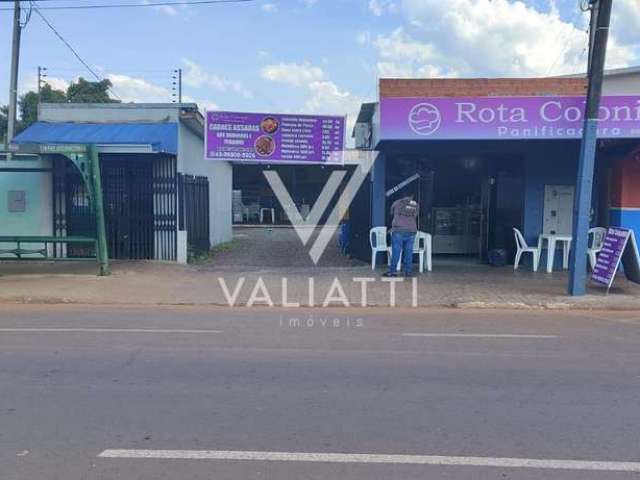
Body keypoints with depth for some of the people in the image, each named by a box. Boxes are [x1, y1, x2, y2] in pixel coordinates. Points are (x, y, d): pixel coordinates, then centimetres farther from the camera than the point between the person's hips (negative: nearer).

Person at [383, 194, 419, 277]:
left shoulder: (396, 203, 6)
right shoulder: (416, 205, 10)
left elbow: (392, 215, 18)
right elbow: (415, 216, 18)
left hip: (398, 231, -2)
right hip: (411, 231, 2)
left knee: (395, 252, -1)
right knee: (408, 252, 6)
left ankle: (392, 271, 0)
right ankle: (408, 272, 8)